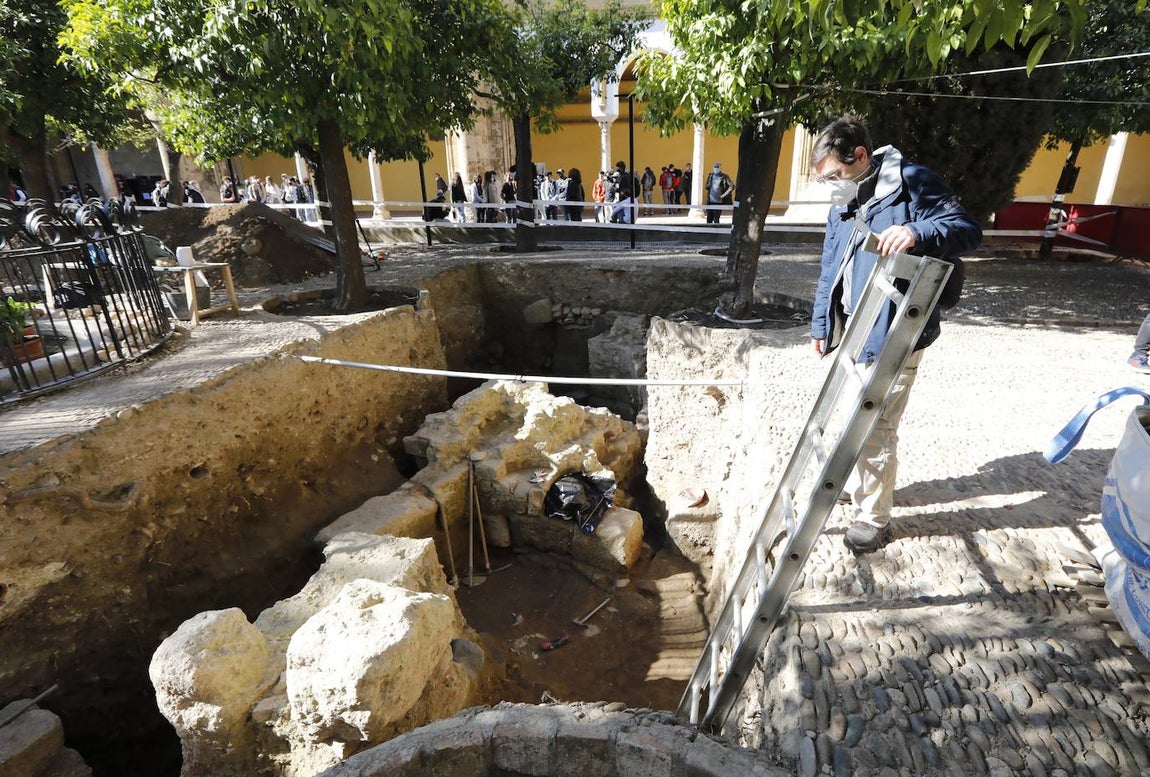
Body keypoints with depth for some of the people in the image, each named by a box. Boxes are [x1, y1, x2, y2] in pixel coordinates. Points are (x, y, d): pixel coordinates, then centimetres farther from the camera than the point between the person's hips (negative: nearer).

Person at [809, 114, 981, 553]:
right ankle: (856, 487, 41)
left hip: (893, 337, -8)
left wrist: (917, 233, -37)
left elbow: (968, 231, -17)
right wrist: (821, 324, 18)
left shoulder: (912, 183, -11)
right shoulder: (842, 204, 11)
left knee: (876, 429, -1)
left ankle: (874, 518, 16)